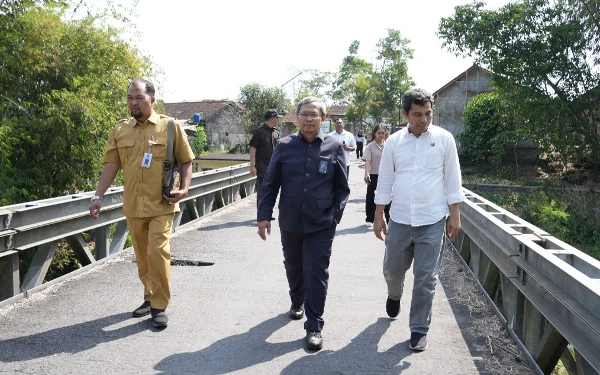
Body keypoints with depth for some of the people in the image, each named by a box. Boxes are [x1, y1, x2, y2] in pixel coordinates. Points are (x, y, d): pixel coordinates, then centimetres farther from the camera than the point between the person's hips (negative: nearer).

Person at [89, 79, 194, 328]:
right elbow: (111, 165, 7)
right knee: (142, 256, 13)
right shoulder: (120, 129, 7)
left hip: (161, 205, -4)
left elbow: (186, 161, 3)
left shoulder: (170, 126, -2)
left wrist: (184, 188, -11)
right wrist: (98, 196, 0)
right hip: (133, 206, 4)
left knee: (158, 252, -8)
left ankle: (160, 306, 6)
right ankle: (150, 298, 30)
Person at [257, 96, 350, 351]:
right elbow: (270, 183, 1)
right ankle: (297, 302, 47)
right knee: (293, 267, 20)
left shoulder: (334, 147, -2)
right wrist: (264, 215, -3)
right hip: (289, 221, 2)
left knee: (317, 273, 0)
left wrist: (336, 215, -4)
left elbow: (342, 187, 3)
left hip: (321, 223, -2)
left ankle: (314, 326, 10)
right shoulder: (285, 145, -1)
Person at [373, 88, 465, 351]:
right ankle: (394, 296, 49)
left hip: (432, 221, -2)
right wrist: (378, 216, 4)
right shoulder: (394, 142, 1)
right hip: (399, 219, 2)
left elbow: (452, 179, 1)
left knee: (426, 279, 3)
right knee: (392, 270, 15)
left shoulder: (444, 139, -3)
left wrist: (455, 215, -2)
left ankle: (419, 330, 18)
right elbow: (385, 181, 5)